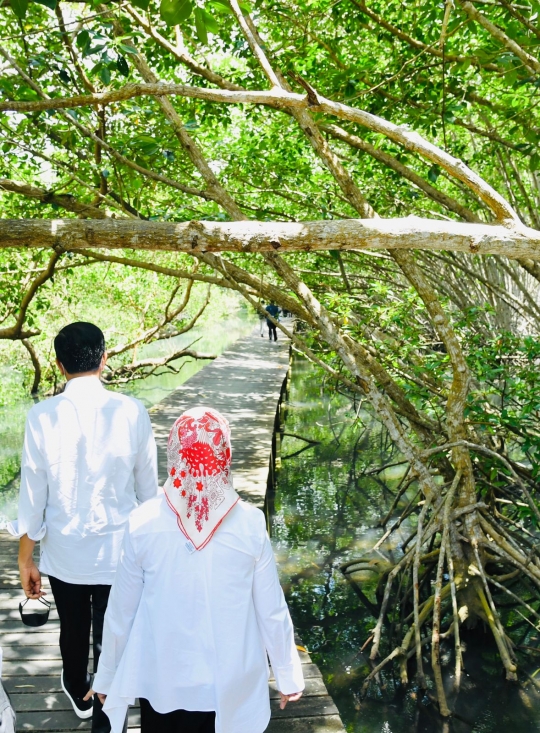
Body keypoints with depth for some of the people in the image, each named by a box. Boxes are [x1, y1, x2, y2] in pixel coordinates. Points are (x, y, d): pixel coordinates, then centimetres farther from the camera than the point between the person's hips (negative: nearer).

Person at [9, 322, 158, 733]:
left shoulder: (43, 416, -15)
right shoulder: (132, 412, -15)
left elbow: (33, 493, -9)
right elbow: (147, 486, -5)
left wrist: (25, 558, 4)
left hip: (64, 552, 2)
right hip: (118, 550, -1)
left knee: (73, 631, 26)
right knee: (111, 638, 14)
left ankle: (80, 695, 51)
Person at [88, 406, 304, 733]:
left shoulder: (143, 524, -17)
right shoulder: (250, 524, -18)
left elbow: (121, 610, -6)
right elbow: (272, 611, -8)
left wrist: (107, 677, 10)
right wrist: (288, 676, 8)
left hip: (161, 682, 1)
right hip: (231, 684, 0)